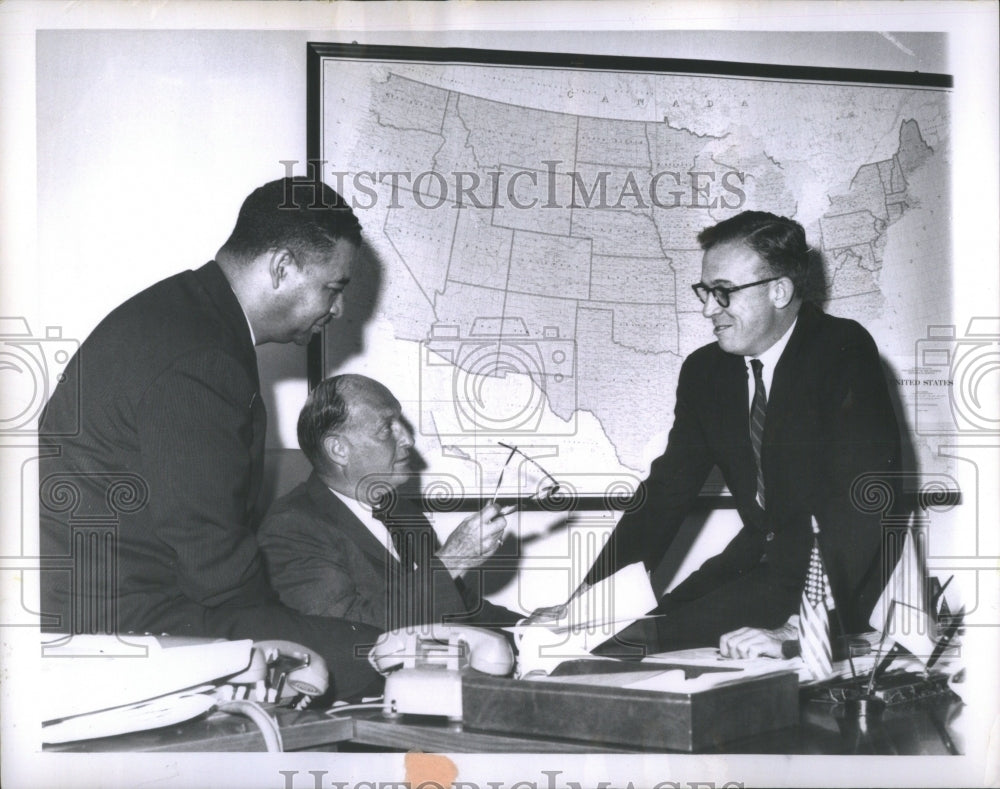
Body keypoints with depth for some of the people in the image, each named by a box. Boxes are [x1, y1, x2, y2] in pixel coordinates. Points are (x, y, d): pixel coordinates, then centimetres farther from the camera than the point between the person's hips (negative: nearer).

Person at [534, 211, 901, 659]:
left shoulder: (845, 353, -16)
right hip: (760, 556, 7)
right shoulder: (704, 371, 5)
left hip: (834, 567, -7)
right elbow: (667, 491, 6)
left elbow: (861, 496, -25)